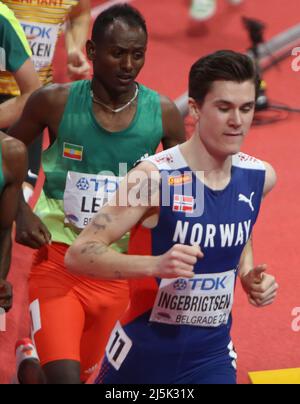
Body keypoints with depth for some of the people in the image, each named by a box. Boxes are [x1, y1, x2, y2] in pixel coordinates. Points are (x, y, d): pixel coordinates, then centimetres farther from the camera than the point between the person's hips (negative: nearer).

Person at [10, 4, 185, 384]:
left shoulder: (163, 114, -4)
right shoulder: (55, 102, -8)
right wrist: (21, 212, -7)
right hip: (57, 259, -2)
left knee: (84, 370, 19)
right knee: (63, 376, -22)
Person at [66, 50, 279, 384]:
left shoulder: (260, 177, -2)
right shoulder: (155, 177, -19)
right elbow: (78, 254, -23)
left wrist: (248, 274, 2)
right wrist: (156, 264, -37)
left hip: (212, 357, 3)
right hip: (143, 354, -3)